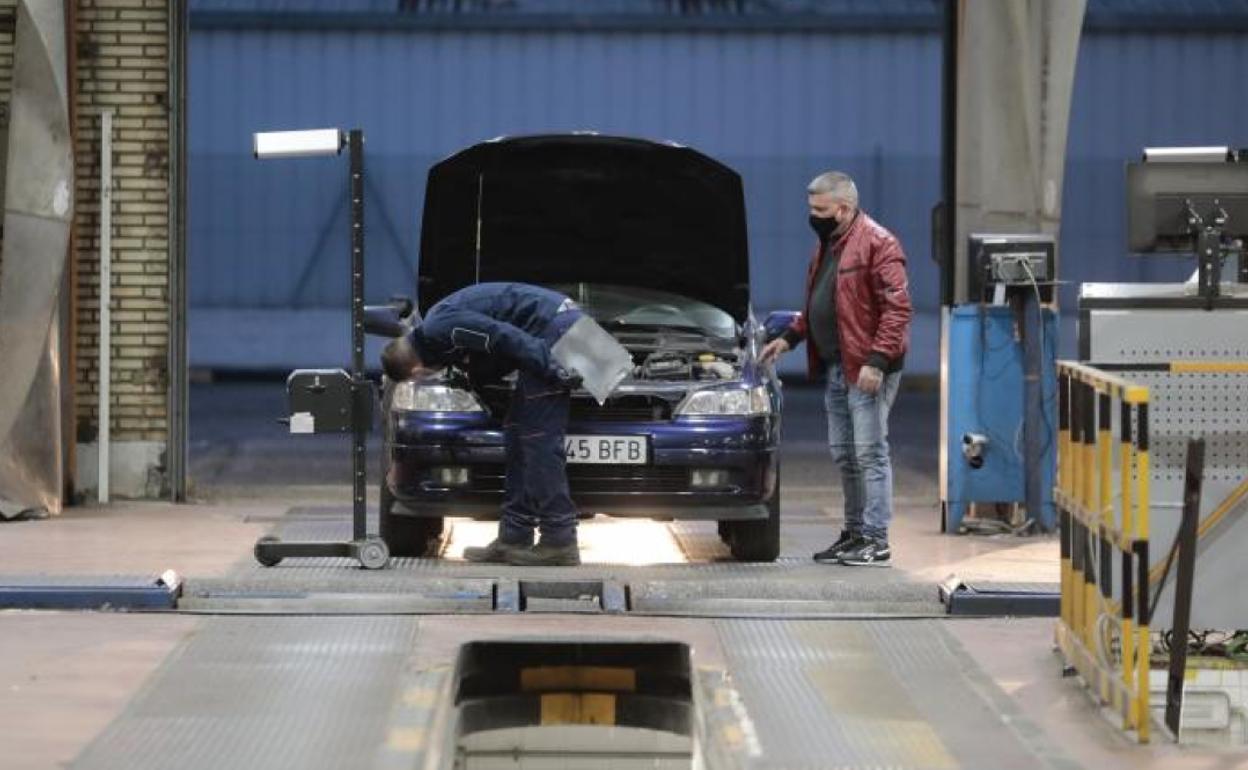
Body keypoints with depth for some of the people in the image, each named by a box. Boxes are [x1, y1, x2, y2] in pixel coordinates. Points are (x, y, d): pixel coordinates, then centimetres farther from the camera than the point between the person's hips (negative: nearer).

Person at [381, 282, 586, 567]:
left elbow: (504, 336, -19)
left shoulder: (440, 329, -12)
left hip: (553, 327, -11)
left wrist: (552, 369, -19)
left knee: (539, 436, -9)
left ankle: (559, 542, -7)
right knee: (517, 430, 14)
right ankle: (513, 539, 17)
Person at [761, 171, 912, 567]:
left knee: (870, 453, -8)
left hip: (867, 370, -10)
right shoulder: (827, 245, 17)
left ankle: (876, 540, -7)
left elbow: (897, 307, -18)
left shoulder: (876, 244, -13)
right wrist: (789, 337, 17)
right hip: (835, 367, 10)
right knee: (843, 455, 13)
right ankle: (855, 532, 22)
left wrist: (876, 360, -23)